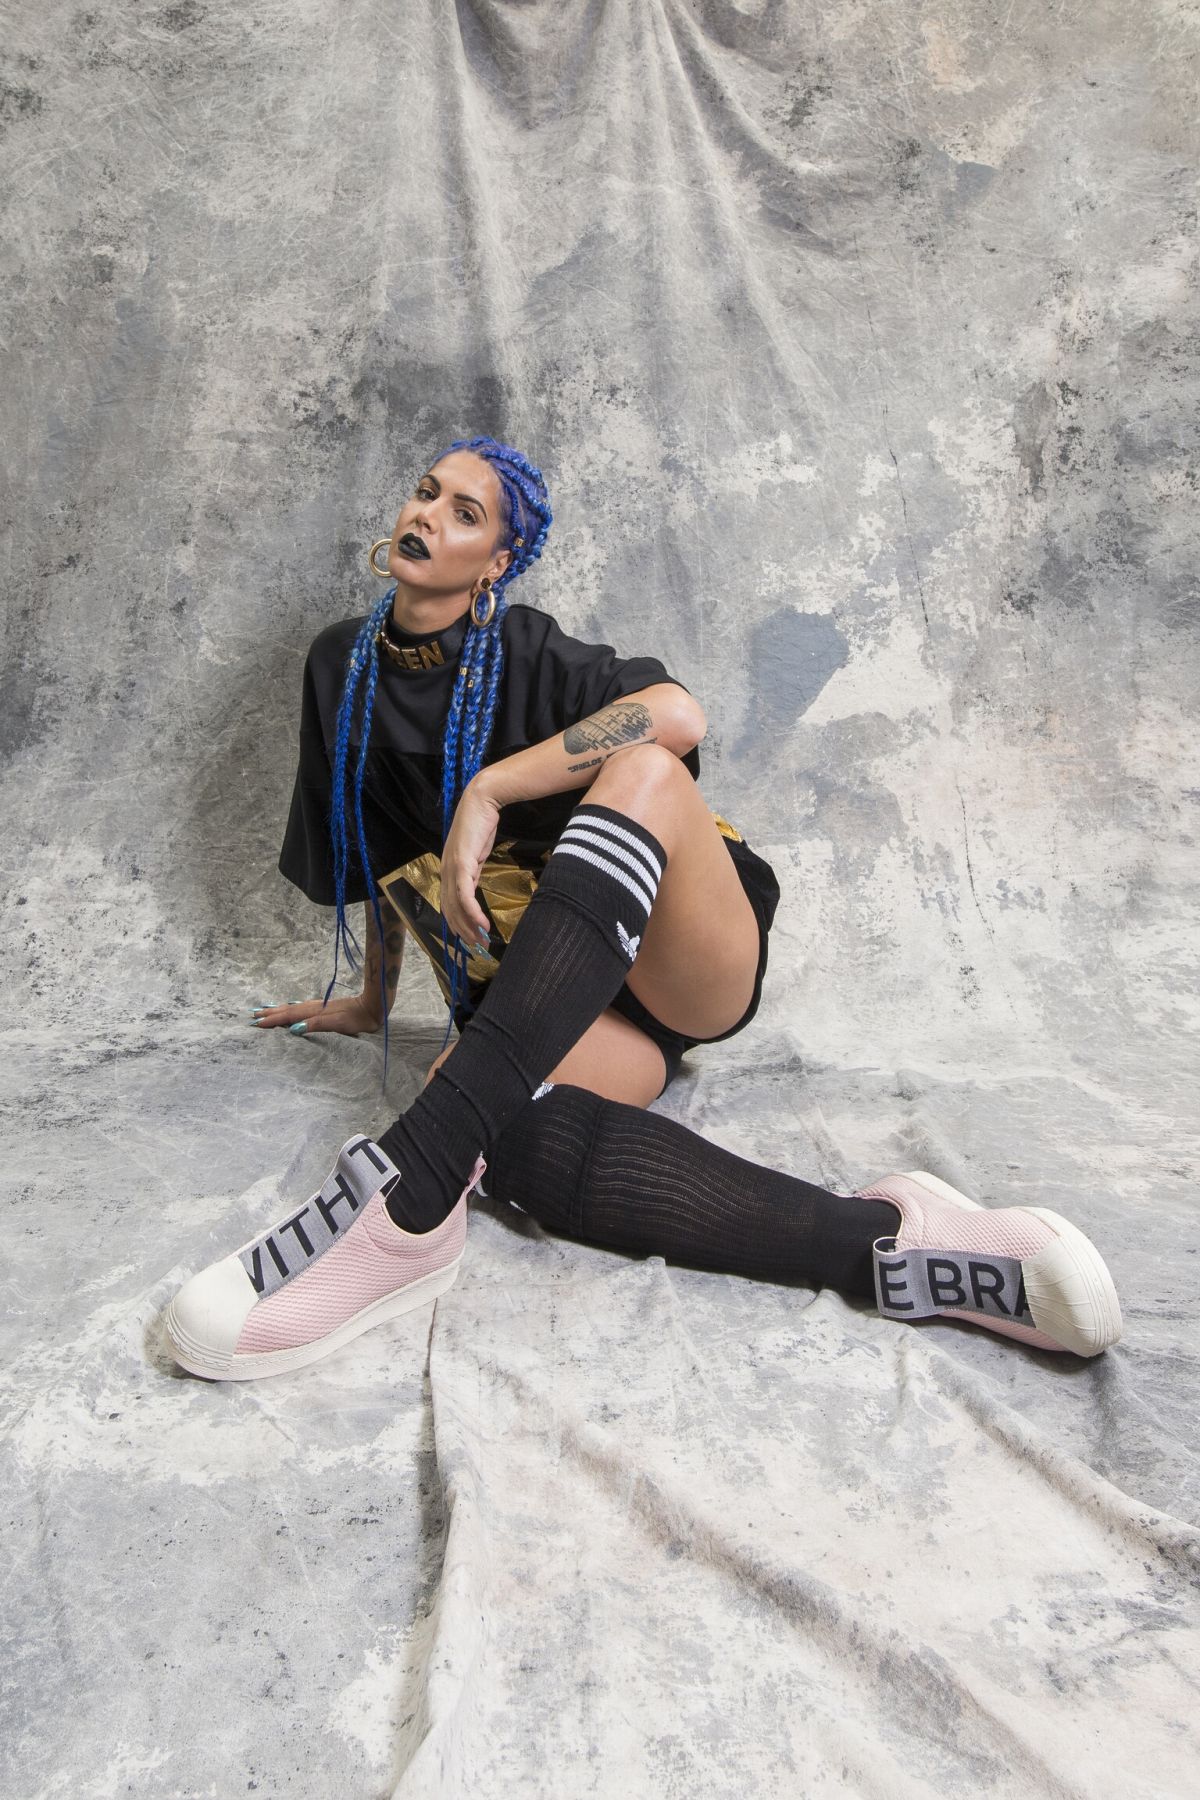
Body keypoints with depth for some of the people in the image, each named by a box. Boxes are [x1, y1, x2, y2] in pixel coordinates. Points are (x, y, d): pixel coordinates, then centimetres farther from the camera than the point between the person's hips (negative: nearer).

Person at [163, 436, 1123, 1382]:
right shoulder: (344, 666, 12)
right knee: (514, 1126, -35)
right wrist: (374, 1004, 27)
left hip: (683, 965, -2)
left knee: (645, 765, -35)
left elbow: (678, 713, -25)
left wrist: (485, 790, -24)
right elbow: (381, 864, 22)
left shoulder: (524, 651, -2)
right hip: (545, 999, 3)